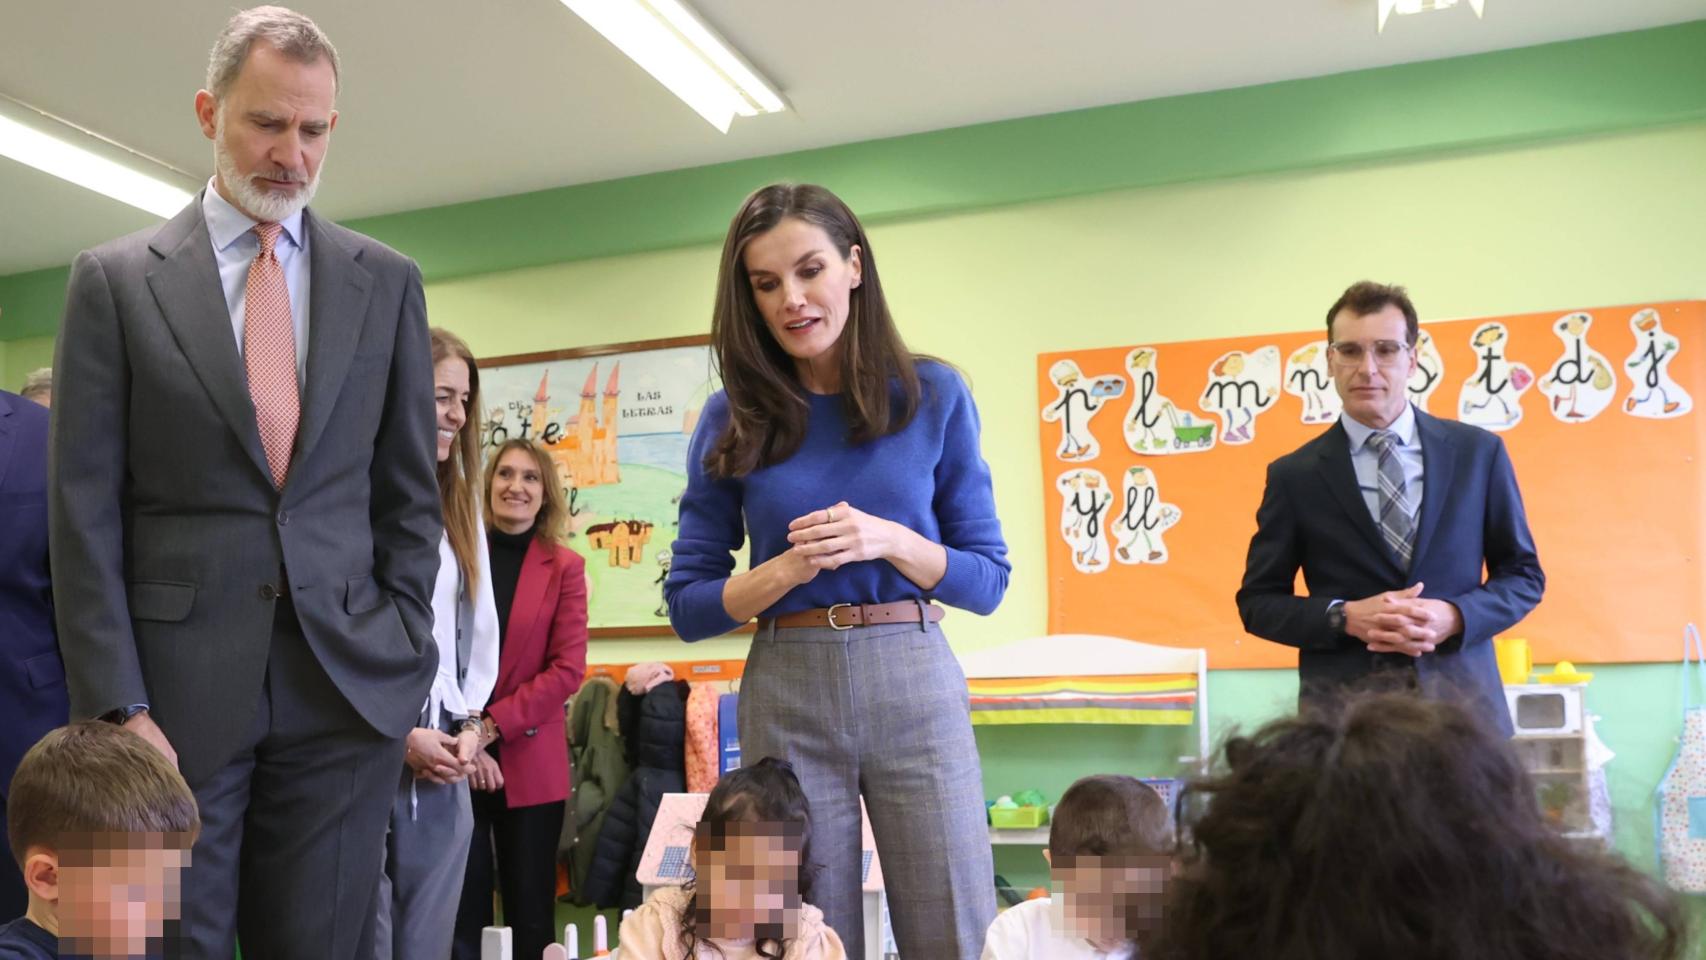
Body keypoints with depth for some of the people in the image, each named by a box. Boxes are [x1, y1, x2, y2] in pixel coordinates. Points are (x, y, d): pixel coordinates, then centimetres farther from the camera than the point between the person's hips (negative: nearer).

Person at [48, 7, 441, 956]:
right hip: (176, 692, -1)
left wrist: (402, 658, 3)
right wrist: (117, 706, -7)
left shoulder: (388, 282, 8)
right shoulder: (115, 279, 3)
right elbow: (85, 511, -1)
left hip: (346, 690, 1)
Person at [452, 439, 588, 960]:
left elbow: (567, 669, -5)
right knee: (462, 916, 5)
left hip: (529, 763, 0)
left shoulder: (565, 567, 2)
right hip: (458, 760, 0)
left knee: (531, 916, 6)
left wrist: (491, 725, -11)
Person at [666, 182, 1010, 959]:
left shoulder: (933, 395, 1)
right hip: (787, 697, 1)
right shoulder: (731, 420, 2)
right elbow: (687, 605, 3)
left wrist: (886, 540, -15)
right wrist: (786, 570, -15)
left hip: (914, 689, 0)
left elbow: (987, 580, 3)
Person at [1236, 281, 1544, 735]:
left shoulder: (1478, 452, 5)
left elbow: (1524, 573, 10)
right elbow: (1258, 600, 4)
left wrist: (1454, 616, -10)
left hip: (1460, 703, 1)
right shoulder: (1294, 474, 1)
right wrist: (1344, 617, -13)